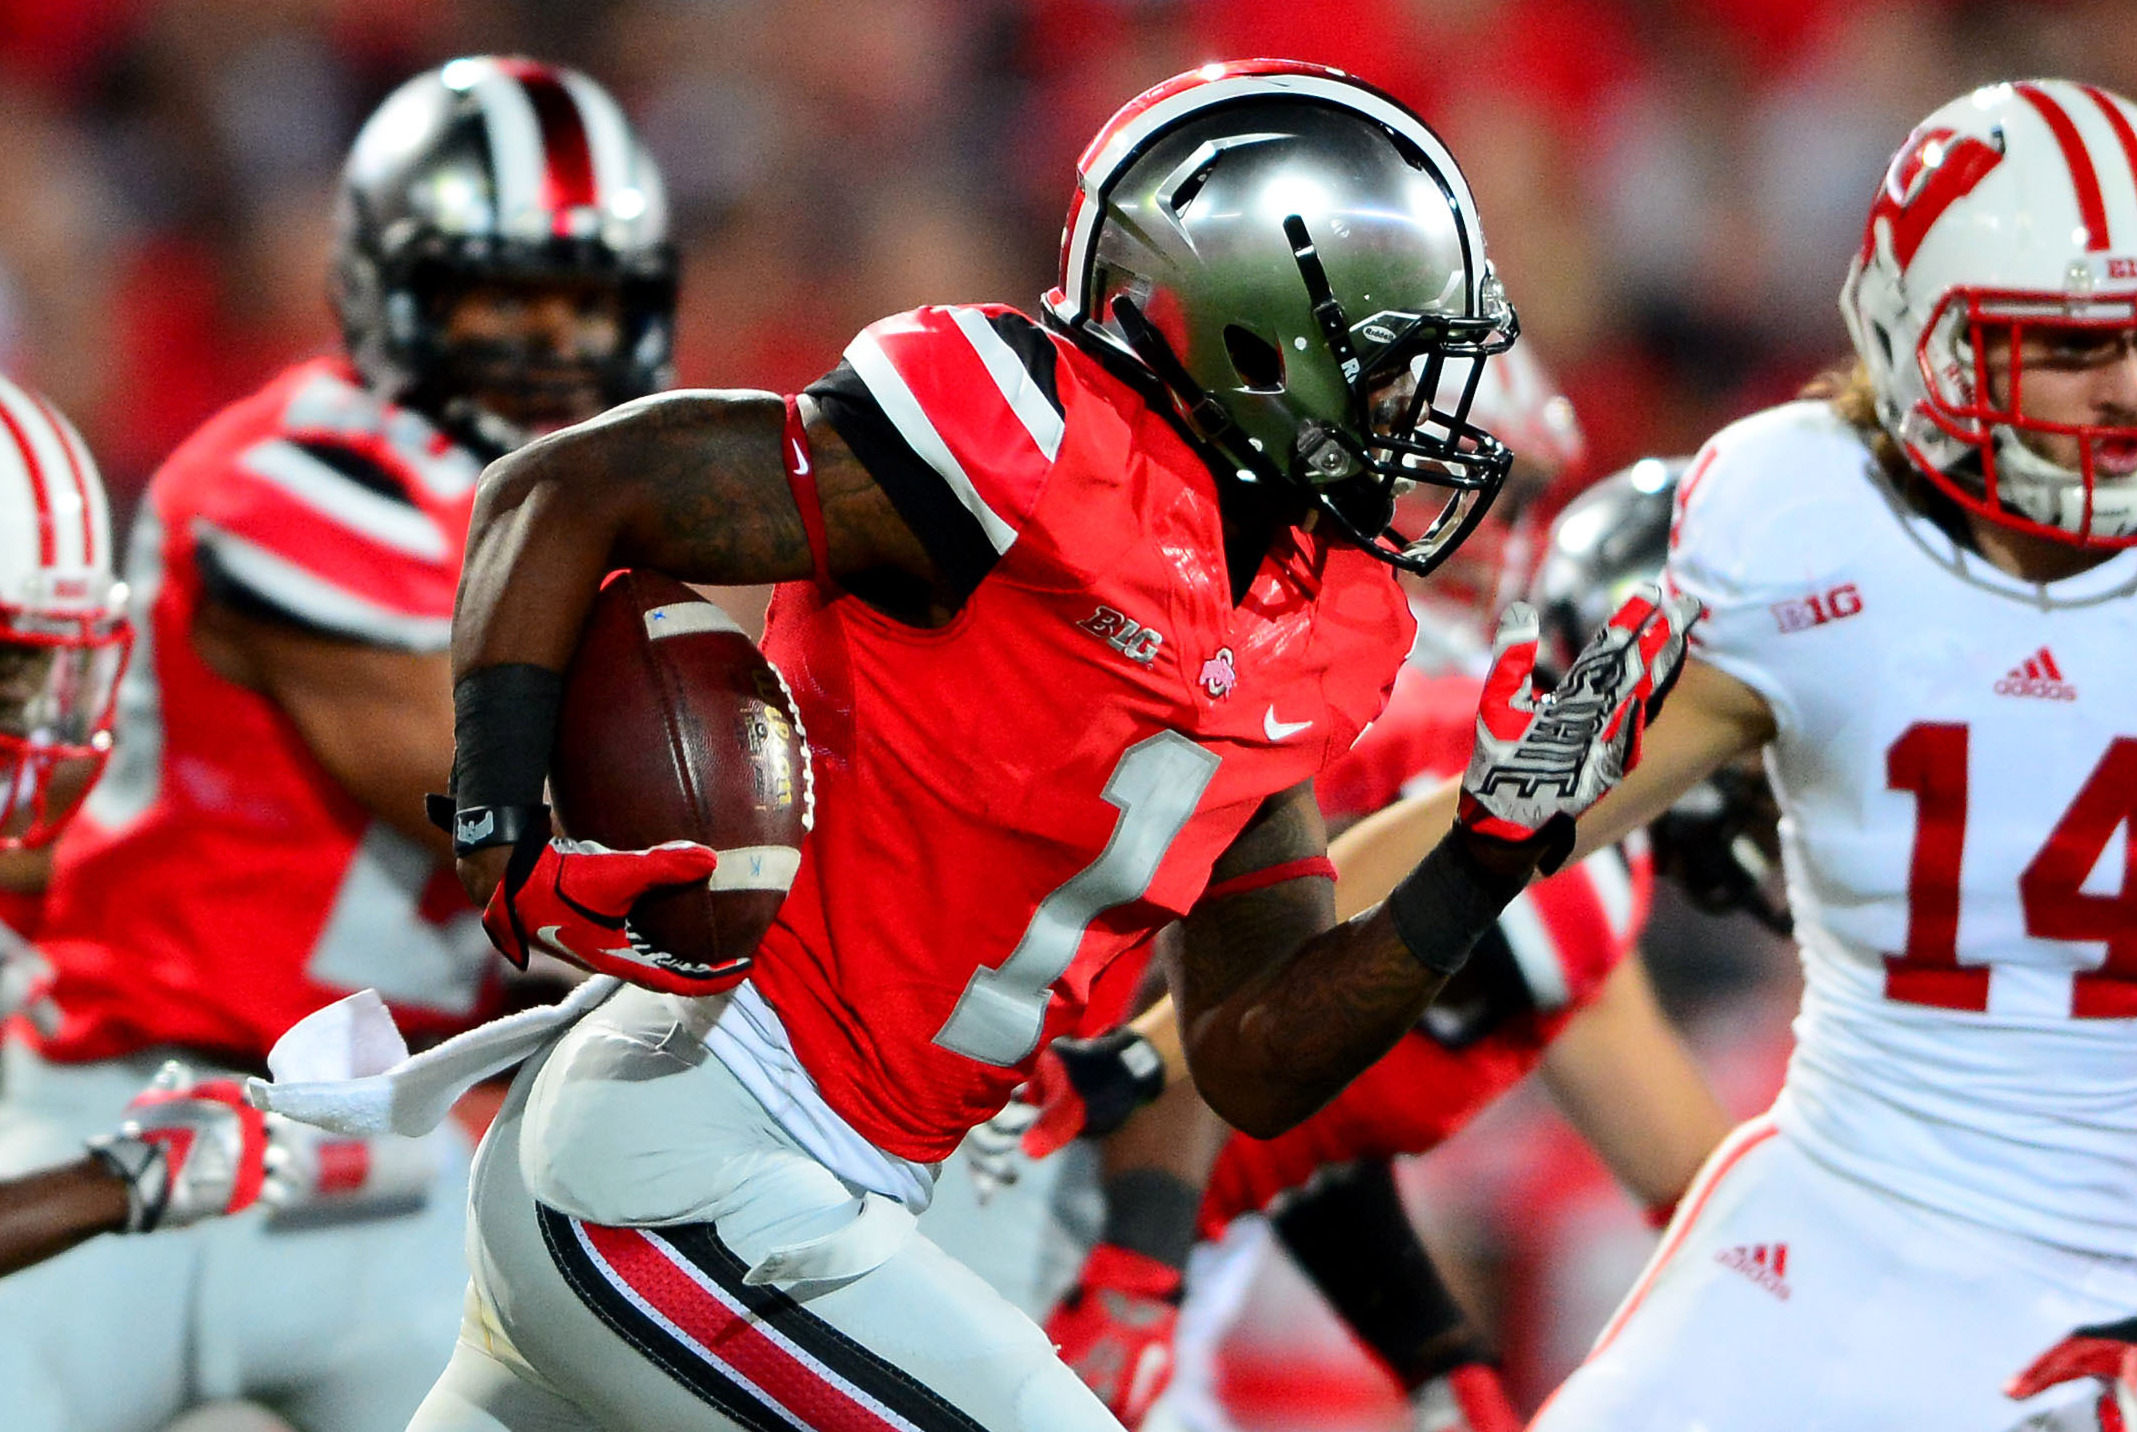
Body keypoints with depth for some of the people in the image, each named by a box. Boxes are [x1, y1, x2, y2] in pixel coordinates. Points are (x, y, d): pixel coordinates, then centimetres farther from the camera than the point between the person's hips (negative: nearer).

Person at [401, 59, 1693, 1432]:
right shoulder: (1048, 446, -16)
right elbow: (560, 495, -14)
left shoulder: (1311, 625, 9)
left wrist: (1494, 851, 1)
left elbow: (1255, 1068, 10)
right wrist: (512, 849, -22)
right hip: (685, 1185, -9)